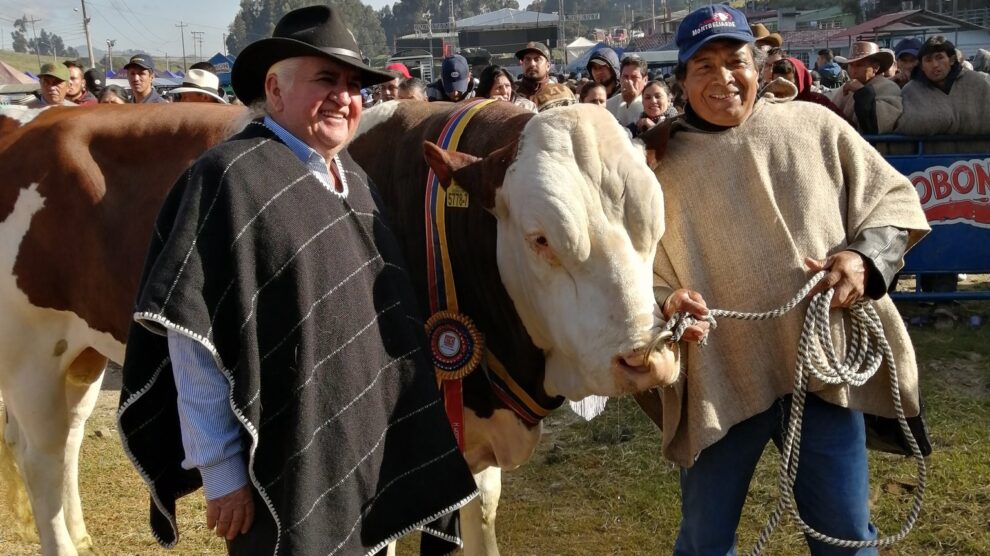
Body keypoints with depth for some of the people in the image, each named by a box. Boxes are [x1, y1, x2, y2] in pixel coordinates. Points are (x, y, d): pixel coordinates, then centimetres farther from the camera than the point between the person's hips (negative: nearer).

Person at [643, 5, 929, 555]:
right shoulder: (662, 163, 2)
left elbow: (895, 199, 9)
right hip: (720, 377, 0)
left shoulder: (814, 126, 4)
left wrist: (864, 255, -10)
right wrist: (665, 303, -20)